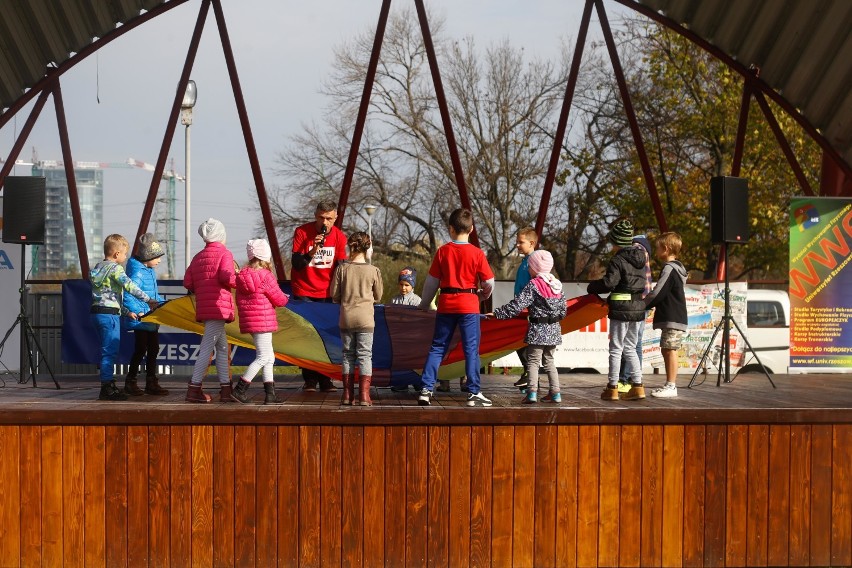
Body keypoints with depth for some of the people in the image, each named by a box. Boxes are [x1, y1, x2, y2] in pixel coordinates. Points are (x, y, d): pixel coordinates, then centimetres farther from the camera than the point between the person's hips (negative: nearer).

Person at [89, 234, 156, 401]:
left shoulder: (98, 268, 18)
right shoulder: (115, 268, -9)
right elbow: (130, 286, -21)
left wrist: (127, 312, 20)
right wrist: (148, 300, -20)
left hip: (97, 311, 9)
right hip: (109, 314, -9)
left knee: (108, 350, 15)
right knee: (110, 351, -6)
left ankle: (108, 385, 20)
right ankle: (107, 389, -6)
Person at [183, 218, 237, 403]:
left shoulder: (198, 256, 15)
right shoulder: (224, 253, -4)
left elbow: (187, 282, 8)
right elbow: (227, 277, -19)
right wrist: (238, 282, 0)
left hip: (204, 307, 7)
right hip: (219, 306, -7)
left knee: (223, 347, 13)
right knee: (207, 347, -6)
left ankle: (226, 388, 12)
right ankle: (194, 389, -7)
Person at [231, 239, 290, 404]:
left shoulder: (242, 275, 7)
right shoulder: (265, 276, -15)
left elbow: (239, 300, 13)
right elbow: (279, 299, -8)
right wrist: (285, 298, 13)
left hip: (249, 320, 8)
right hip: (263, 321, -8)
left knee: (269, 357, 14)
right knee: (263, 357, -3)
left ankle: (270, 394, 13)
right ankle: (240, 389, -7)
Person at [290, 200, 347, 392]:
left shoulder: (339, 237, -2)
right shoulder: (302, 232, -9)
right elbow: (296, 264, -12)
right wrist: (312, 251, -28)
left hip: (326, 293, 2)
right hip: (304, 292, -2)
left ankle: (325, 379, 3)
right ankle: (310, 379, 3)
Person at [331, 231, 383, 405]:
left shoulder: (342, 268, -4)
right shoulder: (373, 270, -6)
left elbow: (334, 295, 1)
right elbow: (378, 297, 5)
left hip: (346, 318, 2)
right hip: (365, 319, -2)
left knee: (348, 355, 11)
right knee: (365, 355, 3)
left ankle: (348, 394, 13)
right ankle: (364, 395, -1)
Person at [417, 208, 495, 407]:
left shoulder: (442, 251, 0)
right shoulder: (477, 253, -7)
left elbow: (432, 281, 6)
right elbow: (489, 282, -4)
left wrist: (425, 304, 19)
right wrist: (483, 296, 17)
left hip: (446, 305, 2)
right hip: (469, 305, -2)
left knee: (437, 348, 9)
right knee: (471, 349, 2)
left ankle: (426, 389, 5)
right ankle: (474, 393, 2)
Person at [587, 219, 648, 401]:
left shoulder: (617, 261, -12)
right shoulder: (640, 259, 11)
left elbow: (609, 283, -21)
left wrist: (592, 287, -3)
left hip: (621, 309, -7)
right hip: (638, 308, 7)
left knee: (616, 349, 1)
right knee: (630, 348, 14)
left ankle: (612, 388, 5)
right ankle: (637, 386, 9)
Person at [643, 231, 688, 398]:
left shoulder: (669, 269, -14)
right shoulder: (676, 268, 18)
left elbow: (657, 293, -16)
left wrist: (642, 305, -4)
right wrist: (648, 304, 15)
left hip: (672, 319, -10)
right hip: (674, 318, 10)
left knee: (670, 350, -8)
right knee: (666, 350, 12)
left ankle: (671, 386, -7)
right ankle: (670, 384, 17)